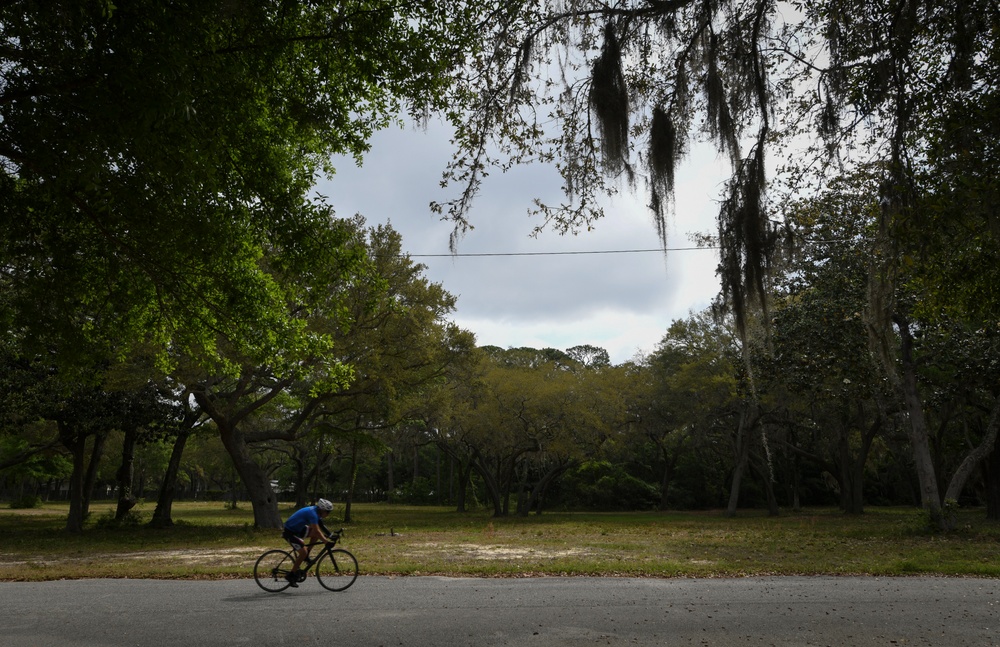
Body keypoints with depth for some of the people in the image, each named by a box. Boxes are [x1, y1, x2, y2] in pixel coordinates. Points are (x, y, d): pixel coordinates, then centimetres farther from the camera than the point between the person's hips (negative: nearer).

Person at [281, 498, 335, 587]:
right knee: (303, 552, -18)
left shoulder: (315, 511, 2)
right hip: (289, 532, -9)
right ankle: (291, 575, -6)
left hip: (297, 530, 9)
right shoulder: (312, 513, -26)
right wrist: (326, 540, -29)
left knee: (317, 534, 0)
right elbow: (316, 531, -31)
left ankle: (306, 556, 8)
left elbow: (321, 526, 11)